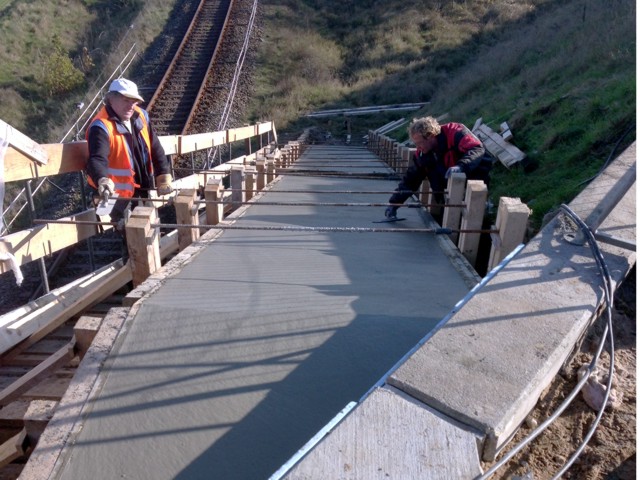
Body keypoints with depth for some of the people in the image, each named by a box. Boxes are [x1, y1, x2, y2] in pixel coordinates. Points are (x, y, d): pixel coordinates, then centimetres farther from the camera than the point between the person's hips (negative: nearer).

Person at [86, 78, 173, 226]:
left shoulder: (141, 116, 1)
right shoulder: (101, 127, -20)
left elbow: (156, 149, 5)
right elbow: (97, 159, -34)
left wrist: (164, 177, -2)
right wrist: (103, 180, -55)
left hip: (142, 188, 7)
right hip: (116, 193, -7)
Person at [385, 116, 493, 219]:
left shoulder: (455, 133, -26)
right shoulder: (422, 153, -8)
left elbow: (478, 150, -38)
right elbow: (411, 179, -3)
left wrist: (460, 166, -56)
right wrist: (394, 204, -8)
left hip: (477, 172, -6)